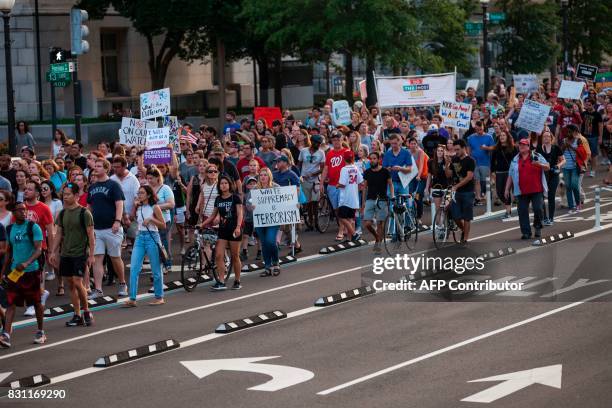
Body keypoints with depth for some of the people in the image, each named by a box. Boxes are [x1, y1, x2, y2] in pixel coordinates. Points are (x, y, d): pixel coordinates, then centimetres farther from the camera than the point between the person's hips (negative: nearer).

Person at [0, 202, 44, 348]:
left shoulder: (33, 227, -7)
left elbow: (39, 249, -15)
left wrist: (27, 263, -29)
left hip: (31, 271, -4)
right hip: (14, 271, 4)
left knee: (37, 302, 9)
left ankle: (40, 332, 24)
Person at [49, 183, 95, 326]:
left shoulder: (84, 213, -8)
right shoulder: (62, 213, 9)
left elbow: (91, 235, -8)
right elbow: (59, 234, 15)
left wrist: (91, 255, -11)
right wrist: (53, 252, 8)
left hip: (80, 254, -6)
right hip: (65, 254, 6)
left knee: (77, 282, -13)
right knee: (70, 284, 6)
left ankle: (86, 311, 4)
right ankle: (77, 315, 12)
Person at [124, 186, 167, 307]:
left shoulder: (154, 207, -4)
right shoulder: (138, 207, 9)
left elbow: (163, 225, -4)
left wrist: (151, 220, -17)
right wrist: (135, 206, 7)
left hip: (152, 237, -4)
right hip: (140, 238, 4)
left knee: (156, 270, 4)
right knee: (134, 268, -8)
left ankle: (159, 297, 18)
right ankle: (132, 299, -9)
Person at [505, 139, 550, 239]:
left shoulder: (537, 156, 4)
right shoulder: (515, 160, 12)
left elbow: (547, 168, 1)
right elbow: (510, 176, 15)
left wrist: (539, 164, -20)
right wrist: (507, 189, 10)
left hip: (536, 190, -3)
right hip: (522, 191, 3)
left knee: (538, 209, -8)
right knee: (522, 211, -2)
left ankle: (538, 227, 16)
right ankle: (526, 232, 4)